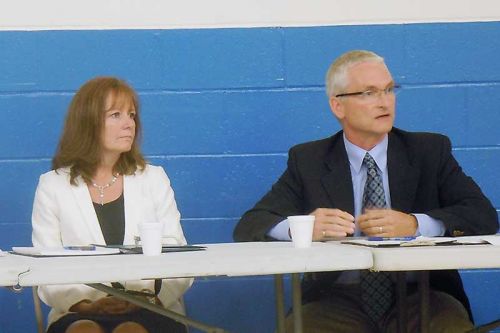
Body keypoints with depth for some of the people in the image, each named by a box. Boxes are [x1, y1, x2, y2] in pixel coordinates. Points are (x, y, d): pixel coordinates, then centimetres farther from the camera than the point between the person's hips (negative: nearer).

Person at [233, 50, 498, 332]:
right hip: (338, 299, 0)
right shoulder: (307, 161, 11)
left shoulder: (431, 151, 12)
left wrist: (415, 225, -17)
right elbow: (249, 227, 2)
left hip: (420, 297, 0)